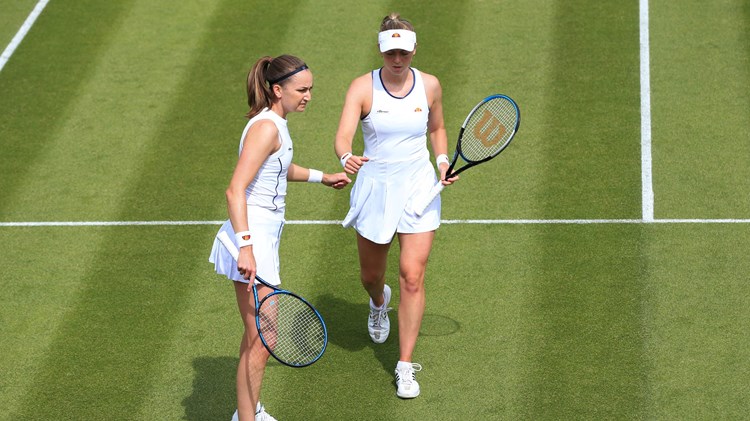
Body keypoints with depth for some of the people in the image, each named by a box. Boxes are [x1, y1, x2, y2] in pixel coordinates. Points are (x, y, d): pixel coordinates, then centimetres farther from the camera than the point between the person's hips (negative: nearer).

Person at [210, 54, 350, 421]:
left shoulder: (275, 123, 11)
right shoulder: (266, 127, -19)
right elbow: (235, 191, -27)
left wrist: (320, 177, 42)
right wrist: (245, 248, -34)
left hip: (261, 237, 10)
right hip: (252, 237, -10)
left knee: (257, 335, 22)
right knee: (261, 340, -7)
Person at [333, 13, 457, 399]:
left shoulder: (429, 86, -4)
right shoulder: (362, 88, -12)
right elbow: (342, 137, -24)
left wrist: (442, 160, -1)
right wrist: (347, 158, -46)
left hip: (419, 190, 0)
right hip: (374, 189, 0)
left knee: (412, 277, -8)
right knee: (371, 275, 16)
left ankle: (405, 366, 0)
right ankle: (379, 302, 56)